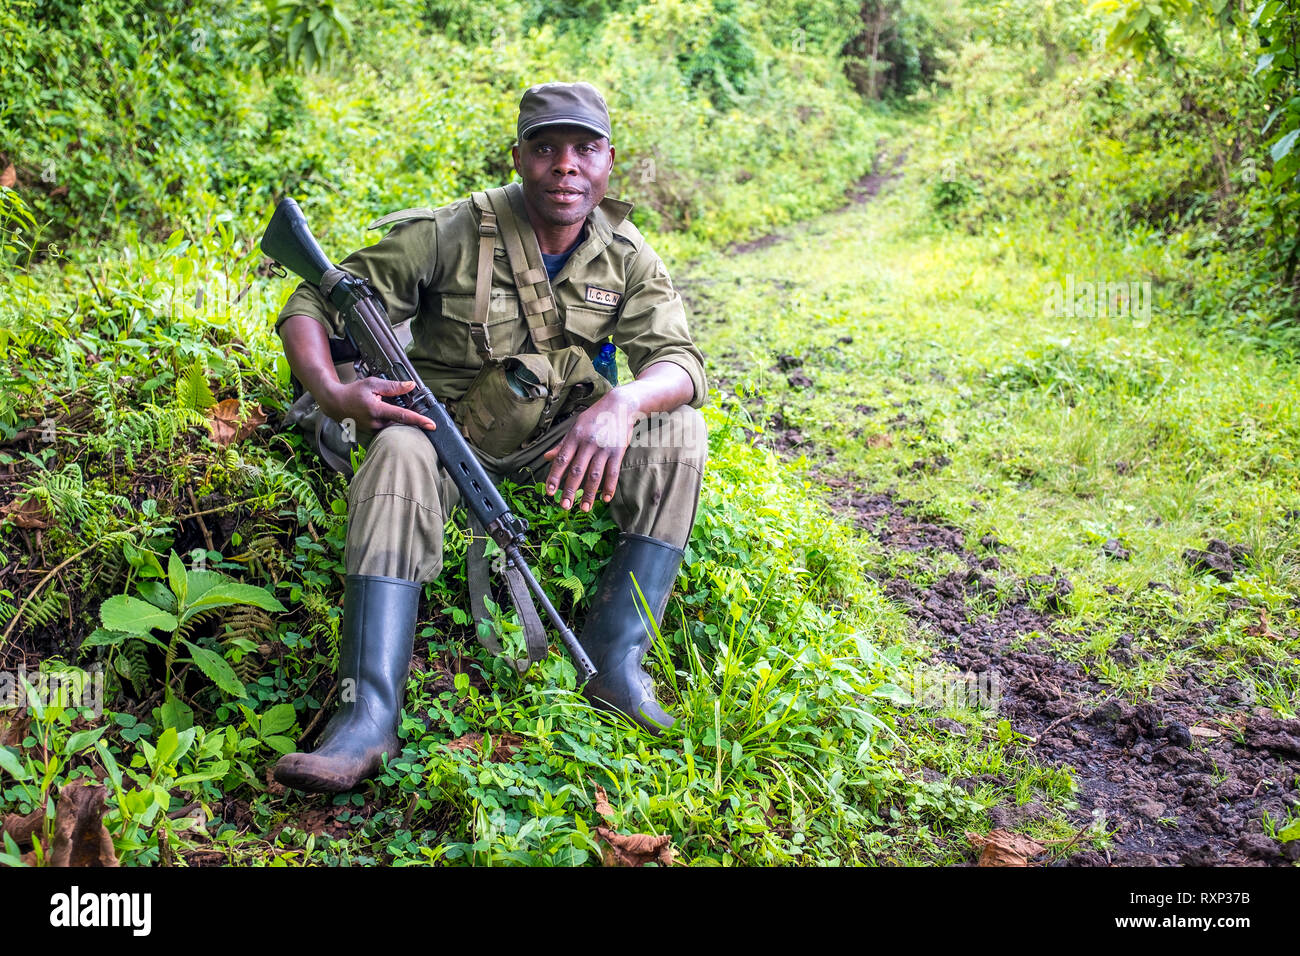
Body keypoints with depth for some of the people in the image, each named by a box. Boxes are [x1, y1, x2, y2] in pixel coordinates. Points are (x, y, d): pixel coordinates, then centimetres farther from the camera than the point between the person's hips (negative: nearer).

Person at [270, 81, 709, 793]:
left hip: (556, 440, 3)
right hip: (447, 429, -3)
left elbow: (679, 361, -14)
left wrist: (623, 401, -38)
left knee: (679, 430, -19)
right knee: (401, 455, -36)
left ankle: (615, 663, -21)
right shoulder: (451, 234, -15)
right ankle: (367, 717, -41)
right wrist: (335, 394, -35)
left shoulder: (626, 257, -4)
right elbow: (309, 307, -14)